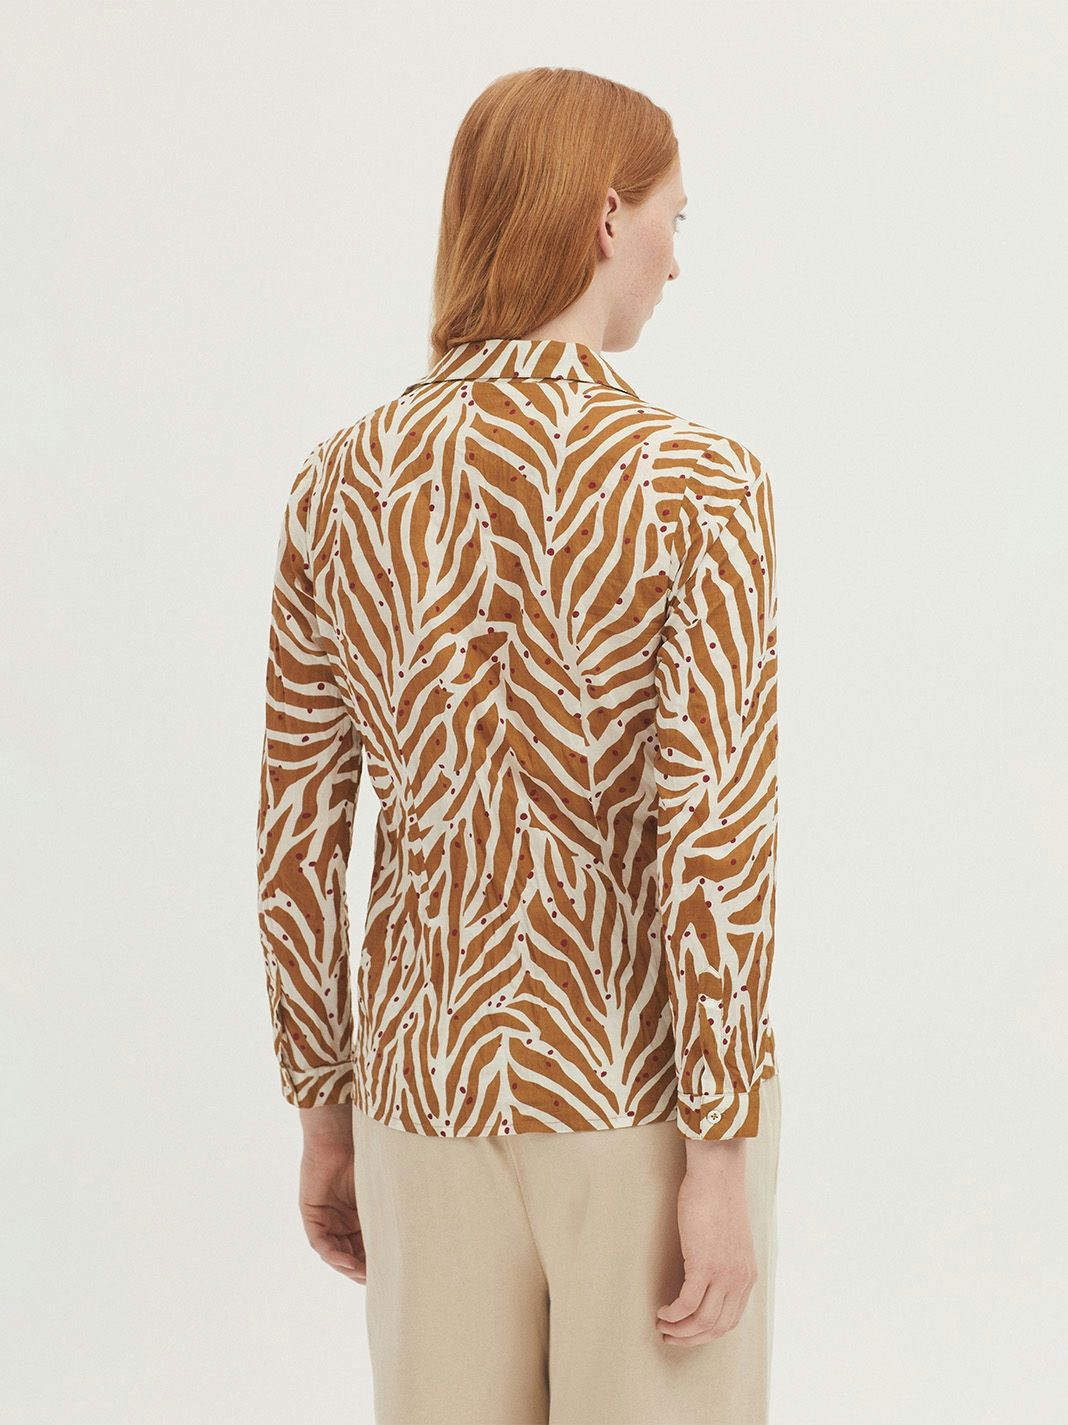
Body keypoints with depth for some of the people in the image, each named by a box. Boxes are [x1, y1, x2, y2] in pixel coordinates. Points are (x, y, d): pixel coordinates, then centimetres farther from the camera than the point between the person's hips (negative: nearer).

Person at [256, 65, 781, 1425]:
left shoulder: (340, 482, -2)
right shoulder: (695, 484, -15)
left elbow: (294, 846, 1)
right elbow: (712, 844, -20)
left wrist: (322, 1111, 11)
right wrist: (724, 1158, -13)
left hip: (431, 1068, 5)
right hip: (638, 1079, -4)